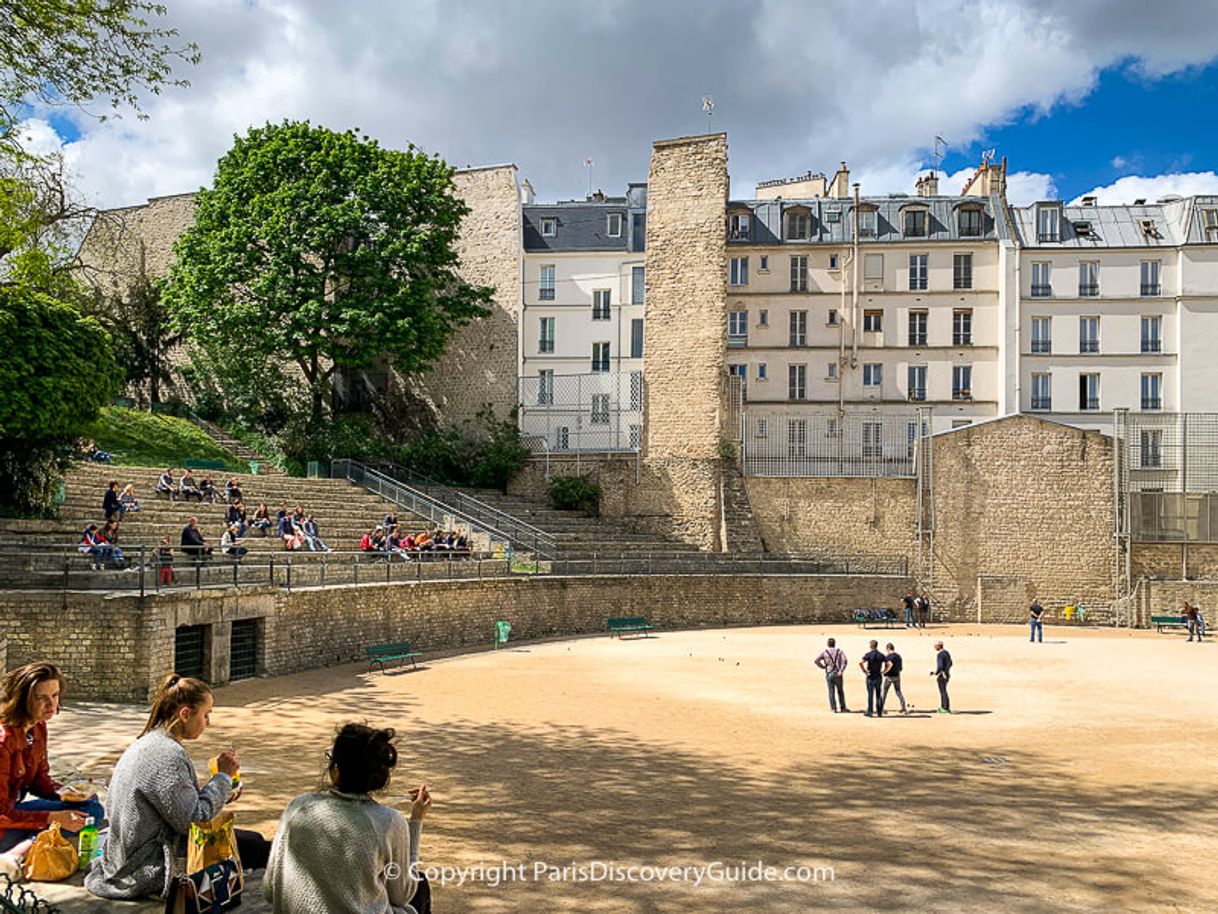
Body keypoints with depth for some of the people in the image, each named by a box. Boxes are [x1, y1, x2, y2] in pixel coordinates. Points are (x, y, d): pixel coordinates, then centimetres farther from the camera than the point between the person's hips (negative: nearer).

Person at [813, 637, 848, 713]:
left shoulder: (824, 652, 3)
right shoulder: (839, 651, 6)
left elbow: (816, 660, -9)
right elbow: (844, 660, -10)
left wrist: (823, 667, 3)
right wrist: (841, 670, -13)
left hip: (829, 674, -1)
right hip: (838, 674, 1)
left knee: (831, 691, 4)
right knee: (840, 691, 12)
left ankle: (833, 708, 1)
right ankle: (843, 708, 15)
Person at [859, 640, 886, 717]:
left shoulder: (868, 654, -8)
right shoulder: (881, 655, 5)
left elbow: (860, 663, -23)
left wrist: (864, 671, -12)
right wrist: (883, 672, 3)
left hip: (870, 677, -3)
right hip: (879, 677, 3)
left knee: (870, 694, 1)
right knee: (879, 694, 11)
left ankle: (869, 712, 2)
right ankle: (879, 712, 11)